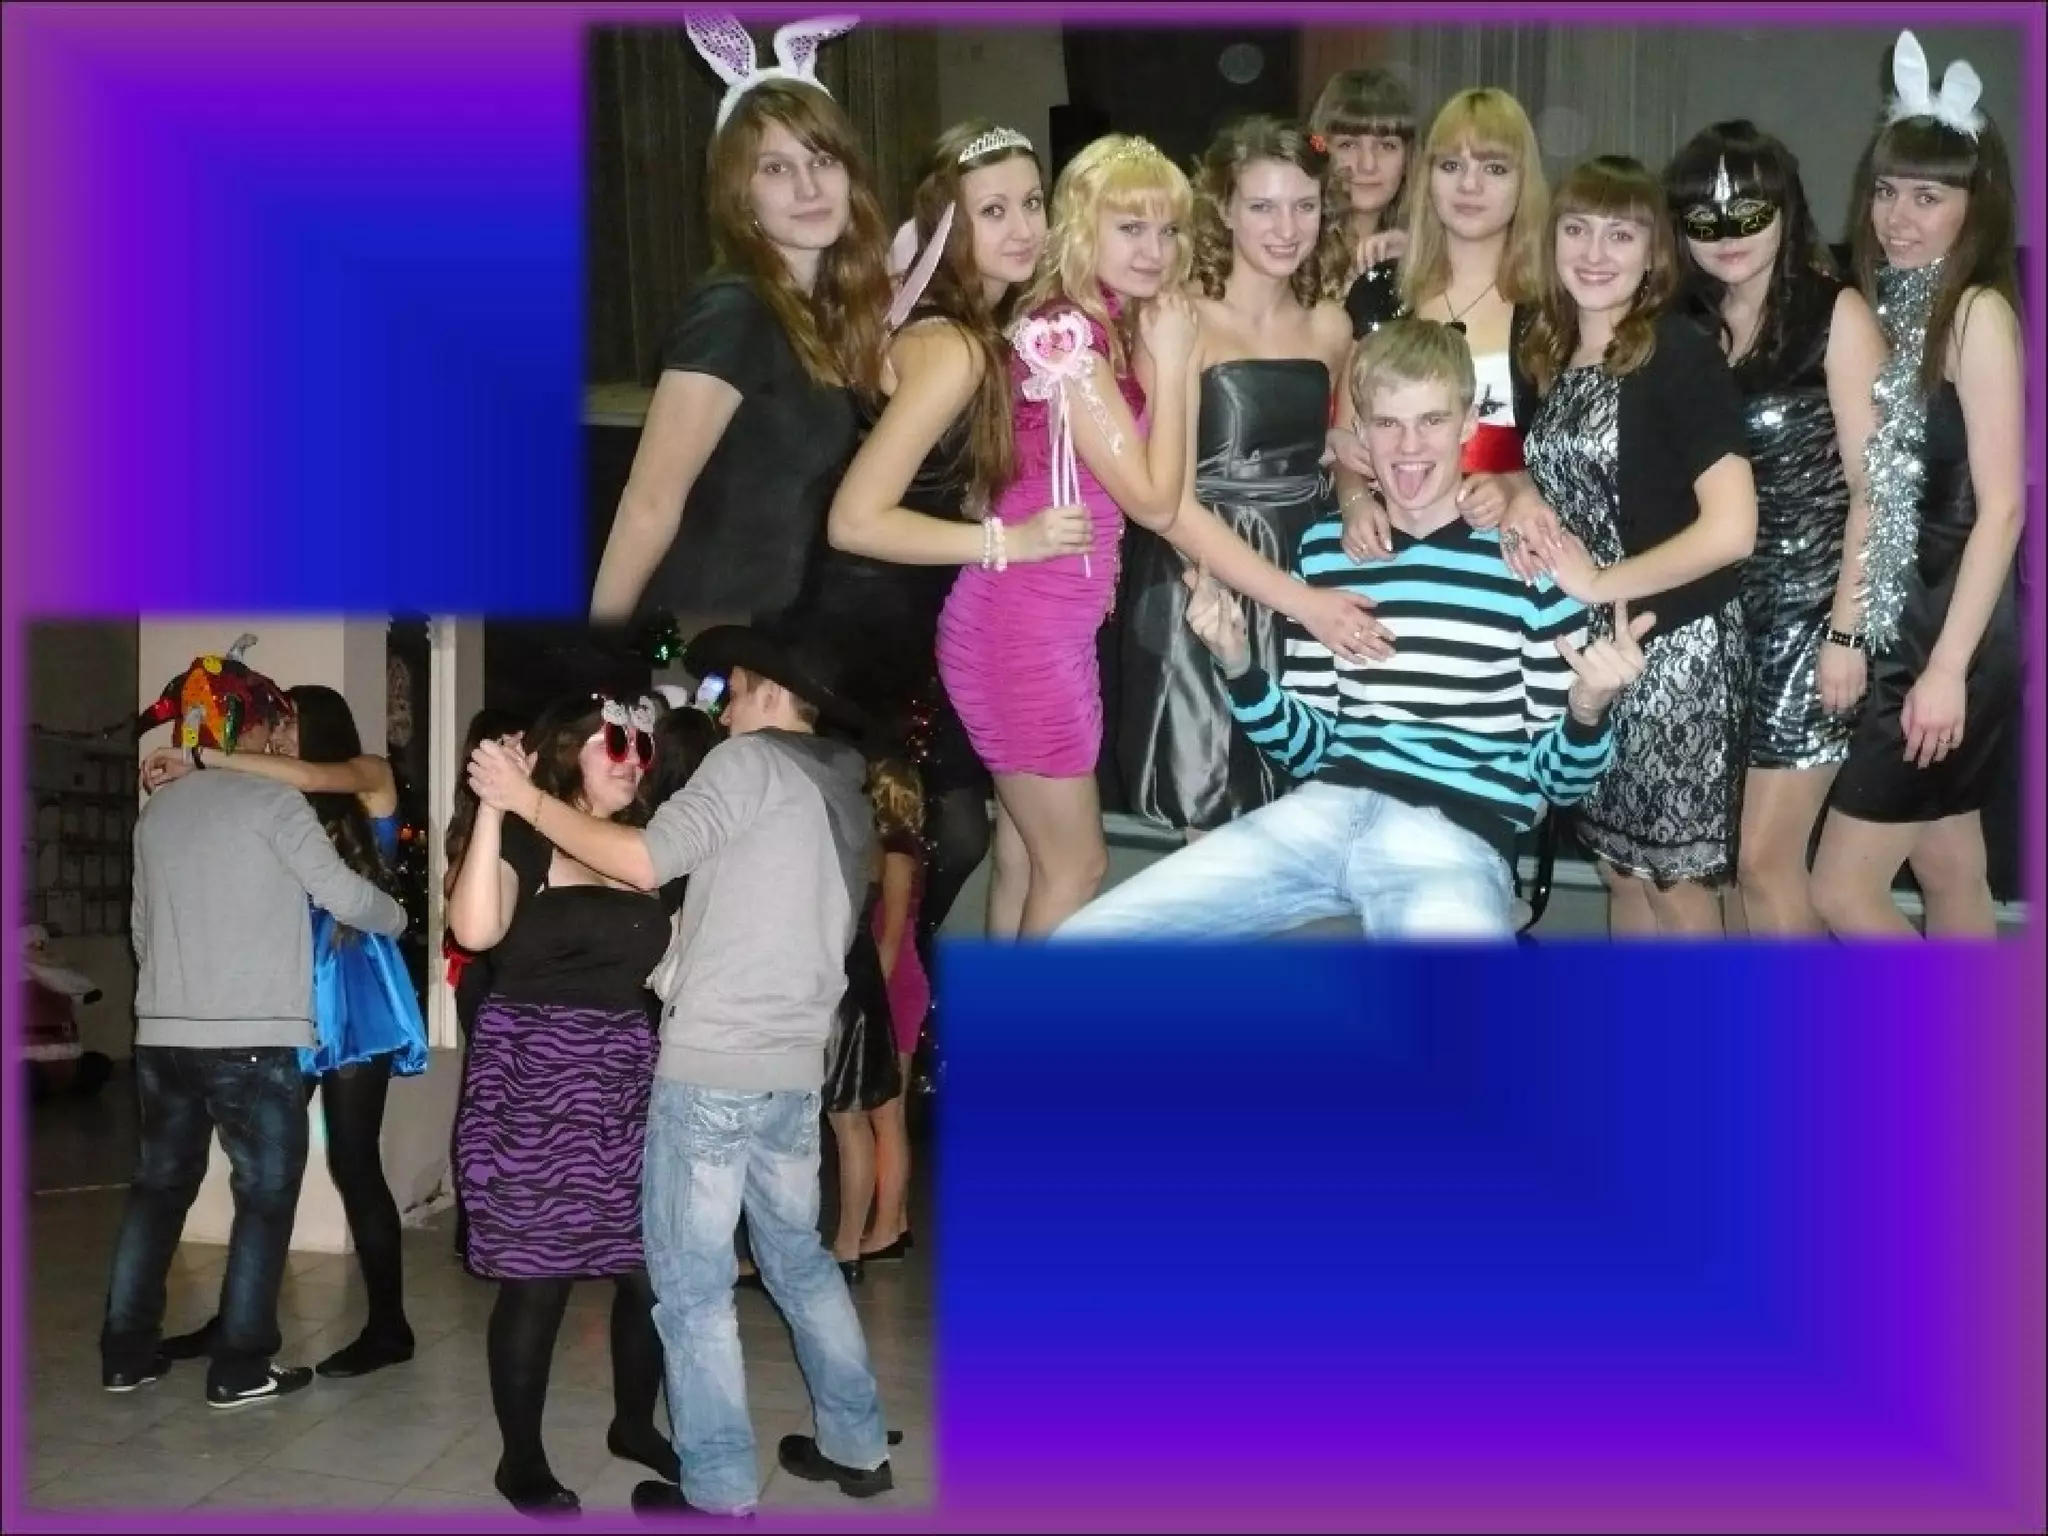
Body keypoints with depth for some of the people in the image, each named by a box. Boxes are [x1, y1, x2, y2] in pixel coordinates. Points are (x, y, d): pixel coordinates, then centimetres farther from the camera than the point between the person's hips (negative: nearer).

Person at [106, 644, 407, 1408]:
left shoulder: (157, 809, 12)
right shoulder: (270, 801, -7)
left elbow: (143, 922, 17)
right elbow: (341, 892, -9)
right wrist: (397, 920, 10)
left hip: (163, 1032, 6)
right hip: (253, 1037, -6)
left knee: (159, 1183, 16)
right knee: (266, 1193, 3)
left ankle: (126, 1350, 20)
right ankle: (239, 1365, 4)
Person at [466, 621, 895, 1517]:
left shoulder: (753, 761, -7)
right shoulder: (843, 796, 18)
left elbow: (643, 862, -15)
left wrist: (528, 801, -8)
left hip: (712, 1066, -8)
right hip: (793, 1068, 8)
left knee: (690, 1281, -1)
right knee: (798, 1257, 20)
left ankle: (719, 1491, 2)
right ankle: (856, 1445, 24)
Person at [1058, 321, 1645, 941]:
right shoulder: (1326, 548, 13)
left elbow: (1558, 779, 4)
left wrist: (1589, 710, -17)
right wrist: (1238, 669, -1)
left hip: (1458, 835, -4)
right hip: (1325, 810, 4)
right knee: (1084, 938, -8)